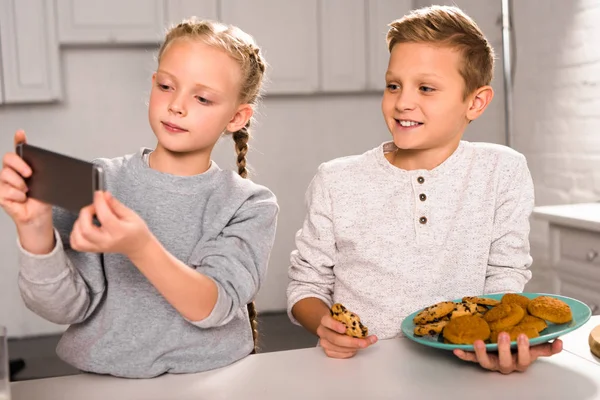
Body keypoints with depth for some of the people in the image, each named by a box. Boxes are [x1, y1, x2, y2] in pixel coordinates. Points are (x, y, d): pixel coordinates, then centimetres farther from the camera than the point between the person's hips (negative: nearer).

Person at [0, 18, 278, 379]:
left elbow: (213, 308, -15)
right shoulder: (95, 182, -1)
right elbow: (64, 307, -5)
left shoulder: (252, 206, -3)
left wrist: (140, 248, -29)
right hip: (101, 381, 1)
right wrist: (35, 229, -21)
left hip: (209, 382, 0)